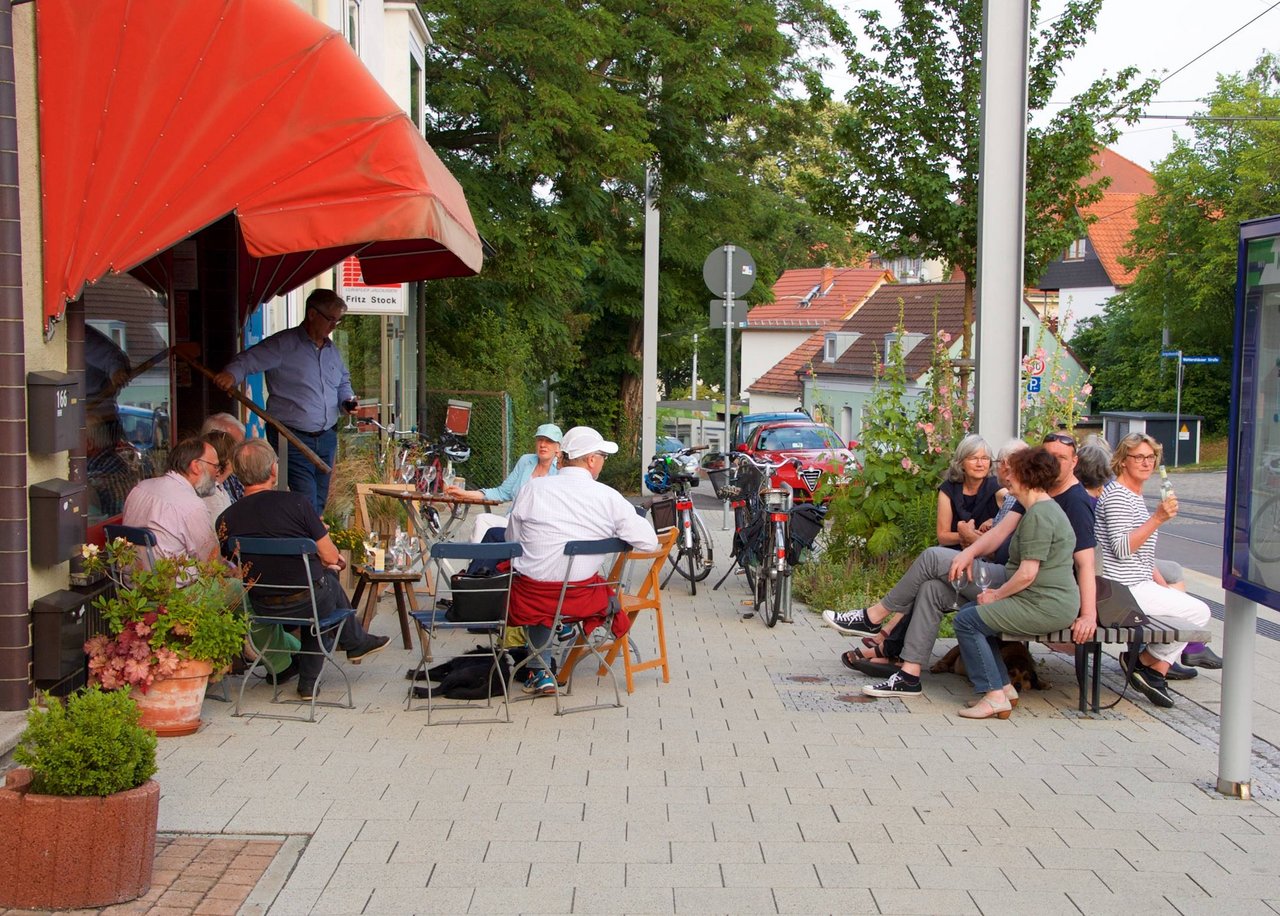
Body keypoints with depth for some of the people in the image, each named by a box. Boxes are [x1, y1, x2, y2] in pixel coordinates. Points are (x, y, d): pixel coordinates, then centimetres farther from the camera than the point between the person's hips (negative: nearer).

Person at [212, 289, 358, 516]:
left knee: (320, 502, 14)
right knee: (306, 503, -14)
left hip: (327, 438, 7)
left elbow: (343, 381, 28)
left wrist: (347, 400, 7)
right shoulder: (283, 345, -9)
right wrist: (232, 374, -37)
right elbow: (249, 359, -16)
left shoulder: (332, 350, 14)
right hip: (293, 439, -7)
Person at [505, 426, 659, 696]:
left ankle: (540, 671, 31)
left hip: (532, 597, 0)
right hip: (580, 599, 0)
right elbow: (649, 542, -5)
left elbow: (513, 540, 3)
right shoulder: (609, 497, -6)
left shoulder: (533, 488, -4)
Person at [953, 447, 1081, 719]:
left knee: (967, 621, -11)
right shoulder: (1044, 508, 18)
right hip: (1048, 602, 11)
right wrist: (999, 593, 10)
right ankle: (1003, 686, 13)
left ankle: (994, 695, -10)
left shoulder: (1038, 515, -17)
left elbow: (1027, 574, -22)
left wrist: (996, 596, -9)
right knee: (971, 611, 16)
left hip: (1046, 606, -11)